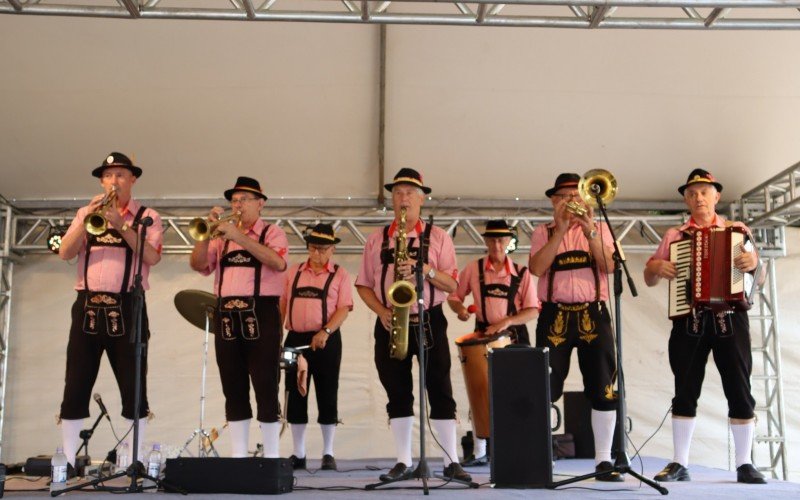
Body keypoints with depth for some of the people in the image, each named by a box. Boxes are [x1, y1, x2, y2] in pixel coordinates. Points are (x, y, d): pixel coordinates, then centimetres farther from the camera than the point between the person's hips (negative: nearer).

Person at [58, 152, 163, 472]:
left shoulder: (147, 217, 7)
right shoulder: (86, 212, 15)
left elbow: (152, 258, -9)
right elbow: (65, 253, 2)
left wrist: (122, 226, -15)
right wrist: (87, 220, -11)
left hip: (127, 308, -2)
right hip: (88, 306, 2)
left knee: (133, 388, -1)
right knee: (76, 386, 1)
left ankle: (133, 460, 6)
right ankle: (67, 461, 7)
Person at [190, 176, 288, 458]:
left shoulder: (272, 233, 5)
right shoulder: (223, 237, 18)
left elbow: (278, 262, -15)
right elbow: (198, 265, 7)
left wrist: (239, 237, -18)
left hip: (261, 315, -4)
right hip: (227, 317, 4)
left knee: (266, 390, -4)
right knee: (234, 391, 6)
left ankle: (271, 455, 2)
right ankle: (238, 455, 12)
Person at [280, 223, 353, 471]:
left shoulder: (340, 274, 3)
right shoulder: (293, 272, 13)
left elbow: (344, 308, -6)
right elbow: (282, 303, 15)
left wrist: (325, 332, -20)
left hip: (326, 341, -3)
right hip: (296, 339, 3)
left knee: (327, 397, 1)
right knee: (295, 396, 5)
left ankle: (328, 454, 10)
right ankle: (298, 454, 15)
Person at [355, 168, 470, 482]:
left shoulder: (438, 237, 4)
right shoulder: (376, 240, 10)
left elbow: (452, 284, -1)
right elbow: (363, 285, 10)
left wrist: (424, 269, -18)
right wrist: (381, 311, -7)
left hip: (430, 321, -2)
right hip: (390, 324, 2)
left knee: (440, 392, -2)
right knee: (398, 394, 5)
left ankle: (451, 462, 4)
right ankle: (403, 462, 12)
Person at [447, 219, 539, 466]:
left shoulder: (521, 272, -1)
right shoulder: (473, 269, 2)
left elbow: (533, 310, -3)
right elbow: (454, 296, 10)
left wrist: (507, 321, -18)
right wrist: (460, 309, -12)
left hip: (515, 336, -1)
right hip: (483, 335, 1)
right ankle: (479, 452, 11)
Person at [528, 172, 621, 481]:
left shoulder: (599, 229, 12)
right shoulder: (543, 232, 10)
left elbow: (610, 266, -5)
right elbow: (536, 268, -9)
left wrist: (590, 233, -15)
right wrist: (559, 232, -13)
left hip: (593, 314, 1)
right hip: (555, 316, -1)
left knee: (603, 389, -1)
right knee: (545, 388, -2)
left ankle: (603, 460, 8)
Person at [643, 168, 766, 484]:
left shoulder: (738, 231, 9)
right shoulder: (674, 236, 13)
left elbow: (759, 276, 5)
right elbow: (649, 280, 16)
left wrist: (754, 262, -18)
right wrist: (656, 267, -7)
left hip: (729, 318, -1)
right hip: (688, 320, 1)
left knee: (739, 390, -1)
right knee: (685, 392, 1)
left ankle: (744, 465, 8)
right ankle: (679, 464, 7)